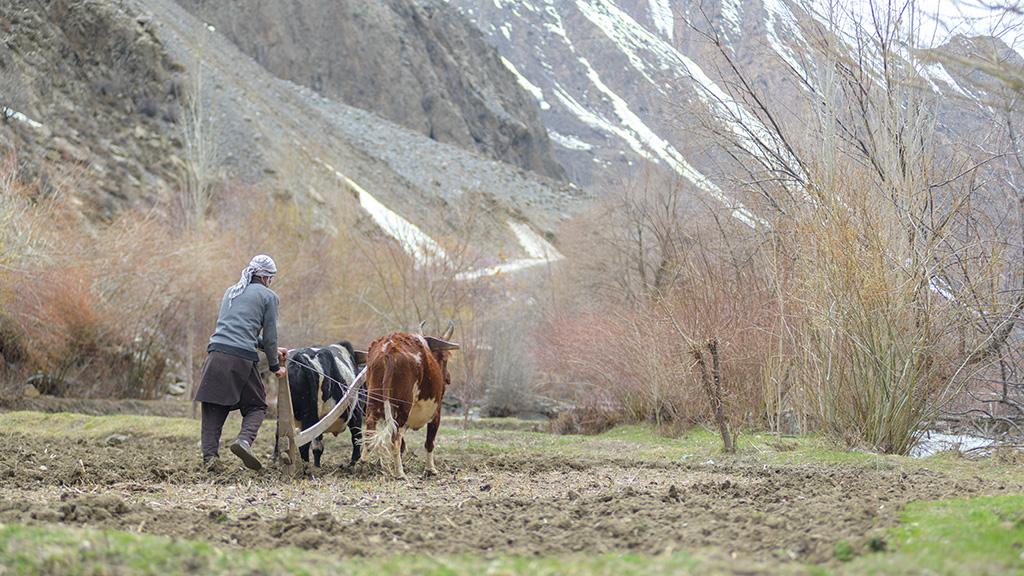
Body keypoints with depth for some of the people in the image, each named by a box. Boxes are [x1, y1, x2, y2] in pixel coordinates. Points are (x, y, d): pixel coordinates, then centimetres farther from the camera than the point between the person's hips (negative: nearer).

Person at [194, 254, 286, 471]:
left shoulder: (231, 292, 26)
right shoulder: (268, 296, 8)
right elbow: (269, 336, 7)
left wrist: (272, 349, 38)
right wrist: (275, 366, 20)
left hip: (217, 354, 4)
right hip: (243, 358, -4)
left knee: (213, 407, 8)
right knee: (257, 406, 10)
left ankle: (209, 454, -5)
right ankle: (245, 439, -15)